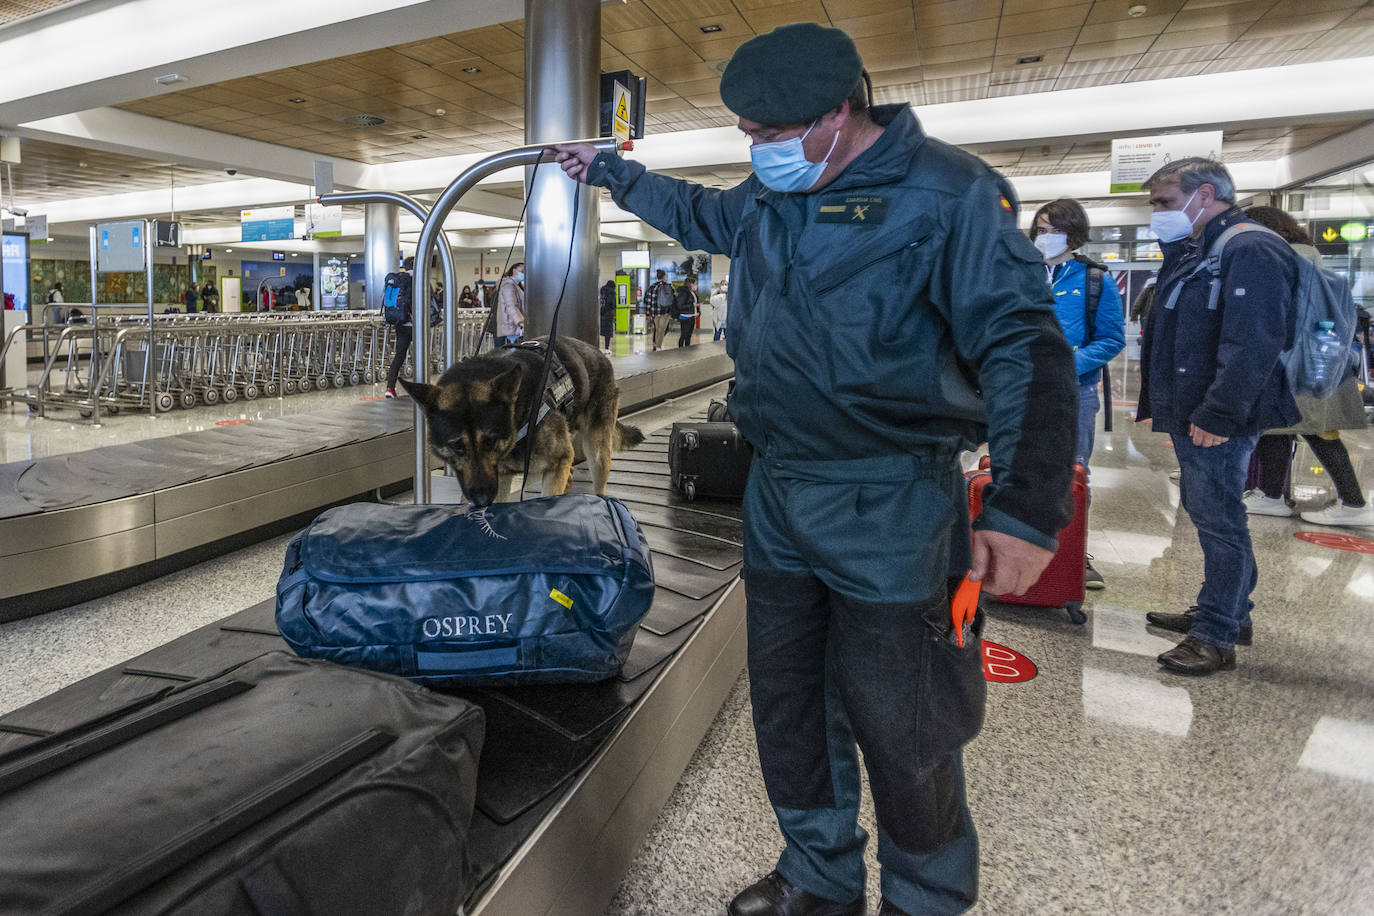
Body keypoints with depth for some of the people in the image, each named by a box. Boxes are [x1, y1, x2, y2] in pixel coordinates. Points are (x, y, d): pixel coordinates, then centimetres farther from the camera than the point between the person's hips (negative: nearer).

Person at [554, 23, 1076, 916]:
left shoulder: (948, 192, -12)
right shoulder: (768, 197, 10)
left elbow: (1024, 346, -18)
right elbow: (698, 211, 33)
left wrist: (1026, 507, -25)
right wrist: (609, 170, 36)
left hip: (886, 508, -7)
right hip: (776, 494, 8)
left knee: (899, 725, 4)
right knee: (787, 700, 17)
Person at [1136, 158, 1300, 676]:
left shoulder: (1250, 251, -14)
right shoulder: (1195, 254, 19)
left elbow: (1253, 344, -23)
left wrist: (1219, 415, -25)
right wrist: (1159, 403, 19)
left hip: (1217, 424, -10)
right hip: (1190, 417, 10)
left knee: (1218, 521, -3)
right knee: (1208, 515, 18)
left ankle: (1216, 638, 6)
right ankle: (1228, 613, 33)